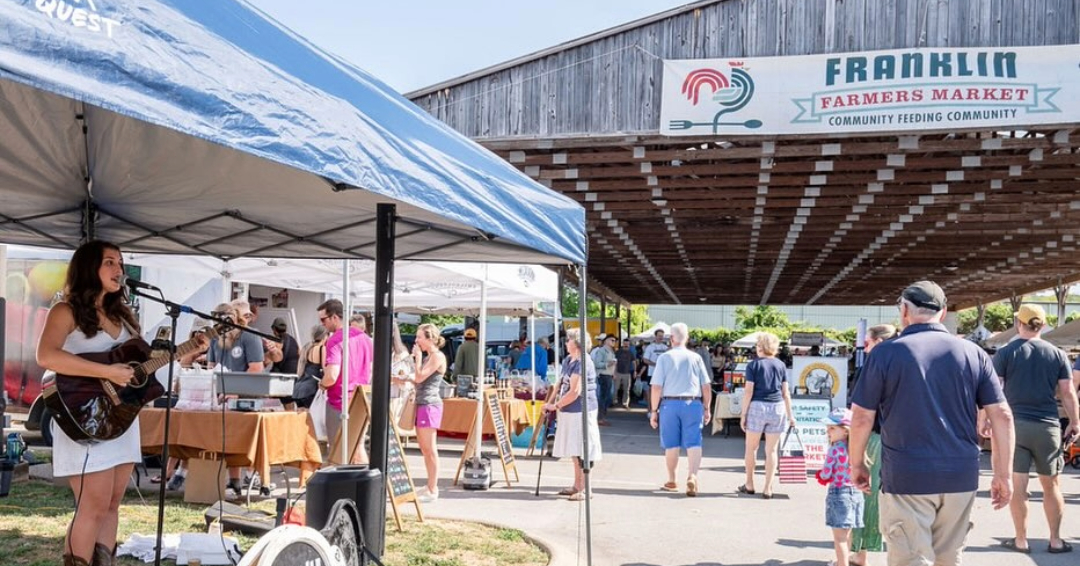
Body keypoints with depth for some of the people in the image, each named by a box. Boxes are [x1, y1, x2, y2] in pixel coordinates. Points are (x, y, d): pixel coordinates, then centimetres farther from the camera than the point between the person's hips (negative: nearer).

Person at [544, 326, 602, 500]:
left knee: (582, 450, -3)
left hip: (582, 411, -10)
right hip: (569, 412, 10)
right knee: (574, 449, 17)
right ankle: (577, 486, 28)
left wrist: (555, 406, -13)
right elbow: (560, 383, 15)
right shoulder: (567, 360, 12)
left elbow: (574, 393, -21)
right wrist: (551, 402, 2)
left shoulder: (583, 363, -18)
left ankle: (584, 489, 4)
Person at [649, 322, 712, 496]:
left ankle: (671, 482, 24)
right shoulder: (696, 357, 3)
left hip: (670, 403, 0)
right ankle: (692, 476, -19)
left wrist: (654, 410, 2)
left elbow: (657, 387, -5)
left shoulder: (664, 358, -2)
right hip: (693, 404, 1)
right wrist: (706, 408, 14)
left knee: (671, 444, 10)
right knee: (693, 443, 0)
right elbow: (706, 386, 4)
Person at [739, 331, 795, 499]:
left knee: (751, 448, 12)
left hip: (757, 407, -2)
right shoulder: (780, 365, 7)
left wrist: (743, 413, -2)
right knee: (771, 450, 6)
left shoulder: (753, 365, -2)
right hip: (778, 409, 3)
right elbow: (786, 392, 7)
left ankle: (749, 485, 20)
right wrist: (790, 415, 14)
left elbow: (748, 392, -6)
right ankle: (768, 488, 5)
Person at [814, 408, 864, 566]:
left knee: (839, 536, 0)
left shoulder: (834, 449, -17)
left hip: (838, 492, -7)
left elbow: (826, 474, -14)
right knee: (847, 534, 22)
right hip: (855, 492, 7)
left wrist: (820, 475, 6)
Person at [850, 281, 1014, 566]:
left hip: (906, 476, -4)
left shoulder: (886, 353, -5)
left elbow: (862, 417, -4)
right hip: (961, 476, 4)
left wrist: (857, 463, 10)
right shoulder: (973, 353, 4)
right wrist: (1002, 474, 9)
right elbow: (1002, 415, 3)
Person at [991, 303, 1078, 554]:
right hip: (1047, 426, 2)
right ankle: (1055, 540, 19)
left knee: (1017, 486, 3)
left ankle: (1021, 540, 11)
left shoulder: (1005, 353, -2)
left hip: (1013, 425, -2)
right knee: (1052, 485, 14)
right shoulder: (1057, 354, 4)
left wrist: (984, 420, 2)